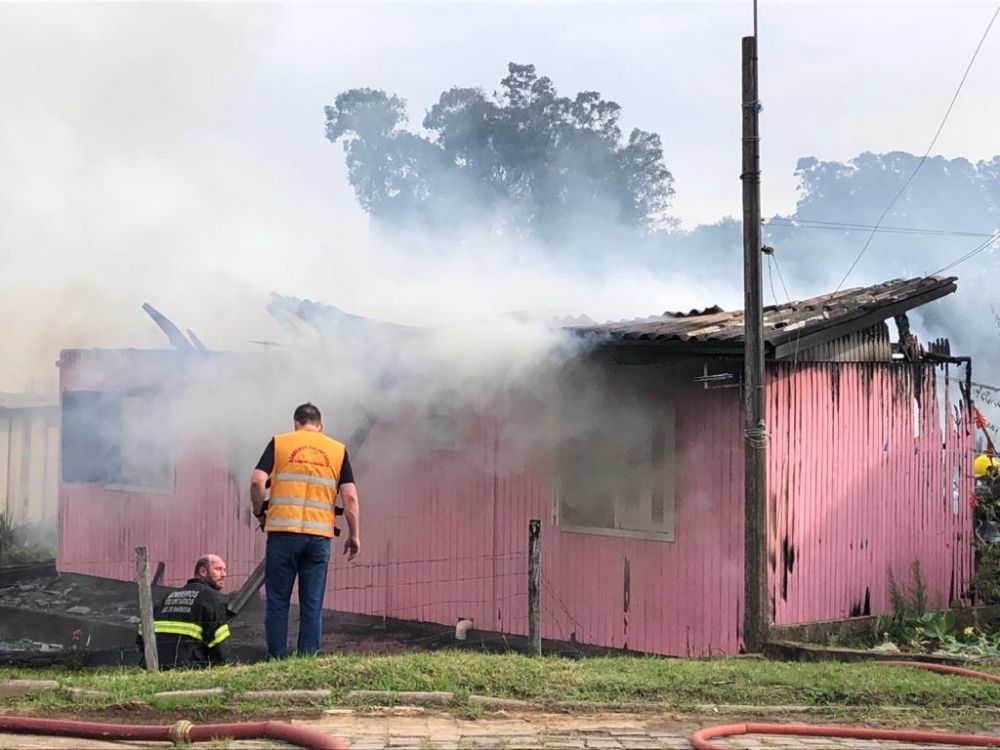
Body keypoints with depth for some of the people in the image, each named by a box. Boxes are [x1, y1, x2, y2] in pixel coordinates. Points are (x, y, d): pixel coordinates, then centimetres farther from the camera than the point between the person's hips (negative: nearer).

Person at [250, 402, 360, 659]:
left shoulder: (279, 443, 8)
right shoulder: (338, 450, 12)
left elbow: (257, 482, -4)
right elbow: (350, 497, 4)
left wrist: (260, 513, 10)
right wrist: (354, 535, 9)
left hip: (283, 531, -1)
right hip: (320, 535, 1)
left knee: (277, 602, 5)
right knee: (312, 606, 5)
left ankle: (277, 663, 4)